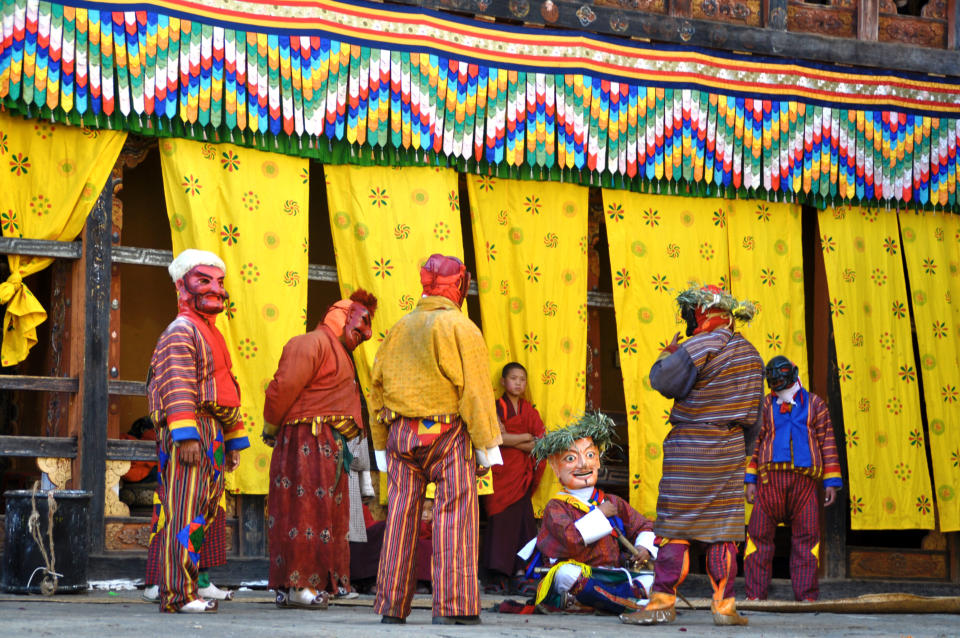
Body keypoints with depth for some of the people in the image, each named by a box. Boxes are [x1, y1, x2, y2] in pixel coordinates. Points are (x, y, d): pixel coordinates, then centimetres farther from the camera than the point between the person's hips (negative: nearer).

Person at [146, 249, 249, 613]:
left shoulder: (211, 334, 26)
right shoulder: (181, 331, -6)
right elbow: (177, 387, -17)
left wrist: (234, 441, 27)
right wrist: (186, 434, -26)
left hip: (212, 435, 10)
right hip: (189, 433, -10)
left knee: (204, 513, 11)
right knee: (185, 512, -11)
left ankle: (191, 587, 17)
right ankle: (178, 594, -12)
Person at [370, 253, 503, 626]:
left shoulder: (398, 329, 12)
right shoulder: (460, 328, -6)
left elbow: (376, 386, 15)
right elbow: (474, 389, -10)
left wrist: (381, 445, 21)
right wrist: (487, 443, -5)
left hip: (400, 434, 5)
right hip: (447, 434, -5)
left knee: (401, 515, 8)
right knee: (454, 514, -3)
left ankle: (392, 604, 10)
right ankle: (452, 605, -7)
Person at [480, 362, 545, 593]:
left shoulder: (530, 411, 13)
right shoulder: (496, 407, 4)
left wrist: (510, 439, -8)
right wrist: (526, 437, -3)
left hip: (521, 474, 3)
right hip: (501, 472, -3)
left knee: (521, 520, -3)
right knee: (500, 520, -9)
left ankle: (521, 574, -2)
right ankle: (499, 577, -10)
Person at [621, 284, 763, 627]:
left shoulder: (700, 347, -15)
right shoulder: (749, 352, 10)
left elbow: (662, 381, -13)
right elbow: (755, 409, 15)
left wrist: (668, 352, 6)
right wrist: (743, 450, 22)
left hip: (691, 451, -6)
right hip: (731, 451, 7)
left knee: (675, 526, -2)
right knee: (722, 528, 9)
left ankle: (663, 602, -1)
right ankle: (724, 605, 8)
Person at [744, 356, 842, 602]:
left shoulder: (814, 404, 13)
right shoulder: (765, 406, 13)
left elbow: (827, 444, 12)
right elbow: (754, 442, 11)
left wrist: (832, 482, 6)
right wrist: (750, 480, 2)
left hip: (804, 480, 0)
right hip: (770, 479, 0)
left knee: (806, 537, 0)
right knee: (760, 535, -3)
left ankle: (806, 596, 6)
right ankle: (755, 595, 1)